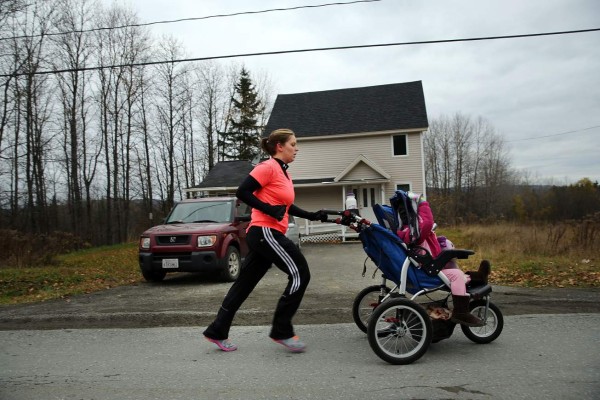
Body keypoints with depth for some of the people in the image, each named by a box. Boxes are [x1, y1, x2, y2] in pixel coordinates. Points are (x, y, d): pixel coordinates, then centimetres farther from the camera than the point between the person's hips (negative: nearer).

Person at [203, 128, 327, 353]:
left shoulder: (285, 174, 19)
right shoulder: (268, 167, -10)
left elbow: (286, 207, 28)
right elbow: (242, 193, -16)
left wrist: (312, 216, 20)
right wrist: (269, 209, -21)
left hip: (268, 234, 10)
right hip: (264, 232, -10)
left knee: (245, 283, 12)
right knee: (300, 274, -7)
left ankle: (217, 332, 21)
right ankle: (282, 331, 2)